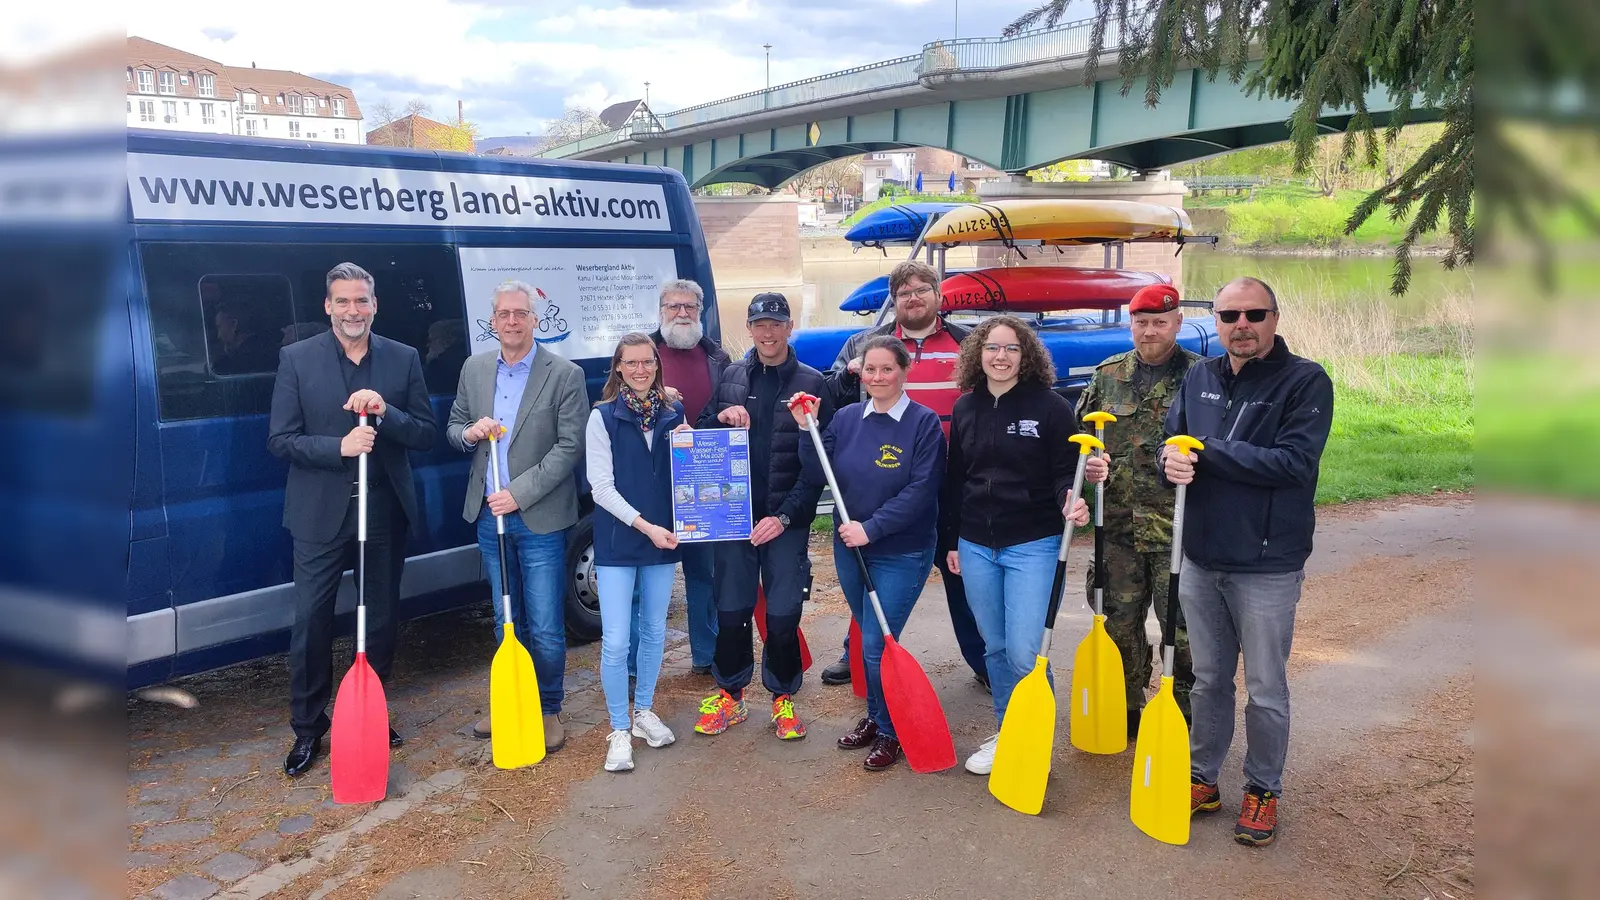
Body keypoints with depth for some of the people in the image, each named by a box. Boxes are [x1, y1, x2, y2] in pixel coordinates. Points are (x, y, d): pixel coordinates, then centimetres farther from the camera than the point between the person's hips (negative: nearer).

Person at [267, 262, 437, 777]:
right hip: (321, 516, -2)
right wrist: (339, 447, -21)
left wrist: (386, 413, -18)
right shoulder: (297, 359, -2)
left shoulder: (404, 360, 2)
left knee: (381, 622, 13)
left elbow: (427, 435, 0)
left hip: (385, 513, 2)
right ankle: (307, 730, 19)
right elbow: (280, 439, -5)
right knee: (310, 624, 3)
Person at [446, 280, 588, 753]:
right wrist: (469, 433, -9)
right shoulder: (474, 368, 7)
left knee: (545, 628, 0)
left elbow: (569, 446, -12)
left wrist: (519, 494, -17)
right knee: (506, 621, 17)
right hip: (489, 517, 5)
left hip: (540, 519, -5)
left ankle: (549, 709, 18)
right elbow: (454, 426, 16)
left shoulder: (565, 374, -9)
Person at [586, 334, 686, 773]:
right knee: (616, 641, -6)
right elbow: (601, 486, -9)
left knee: (654, 632, 14)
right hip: (617, 540, -4)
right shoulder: (603, 417, -5)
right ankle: (619, 730, 8)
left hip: (662, 538, 4)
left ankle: (644, 711, 31)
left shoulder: (673, 413, 6)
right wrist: (644, 525, -16)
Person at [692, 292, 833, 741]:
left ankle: (783, 699, 22)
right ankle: (730, 695, 25)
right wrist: (721, 417, -9)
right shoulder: (732, 377, 7)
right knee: (731, 610, 9)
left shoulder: (811, 383, -3)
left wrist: (786, 515, -13)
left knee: (783, 615, 3)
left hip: (786, 518, -2)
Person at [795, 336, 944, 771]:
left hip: (901, 554, -5)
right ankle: (875, 717, 37)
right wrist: (806, 430, -11)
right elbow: (818, 477, 1)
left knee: (876, 645, -4)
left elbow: (921, 491, -19)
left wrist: (871, 528, -22)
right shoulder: (846, 418, 2)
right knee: (868, 637, 18)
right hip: (850, 548, 5)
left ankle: (890, 733, 17)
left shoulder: (924, 423, -12)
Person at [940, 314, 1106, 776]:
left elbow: (1066, 471, -5)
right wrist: (952, 540, 14)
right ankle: (1005, 733, 29)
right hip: (976, 546, 5)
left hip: (1032, 545, -5)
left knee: (1024, 651, -9)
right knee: (994, 647, 13)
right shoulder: (965, 408, 7)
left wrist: (1072, 500, -27)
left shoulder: (1050, 406, -7)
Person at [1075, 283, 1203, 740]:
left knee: (1181, 624, 2)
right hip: (1119, 524, 4)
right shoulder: (1107, 375, 9)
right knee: (1119, 621, 12)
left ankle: (1185, 714, 19)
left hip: (1177, 526, -4)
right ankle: (1126, 709, 28)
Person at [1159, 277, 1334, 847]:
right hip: (1200, 560, 5)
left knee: (1266, 688, 8)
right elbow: (1170, 441, 5)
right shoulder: (1198, 378, 6)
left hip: (1267, 568, -5)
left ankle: (1263, 790, 26)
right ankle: (1202, 778, 31)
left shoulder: (1306, 382, -11)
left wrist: (1205, 451, -20)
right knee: (1208, 679, 17)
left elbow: (1293, 461, -22)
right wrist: (1172, 462, -20)